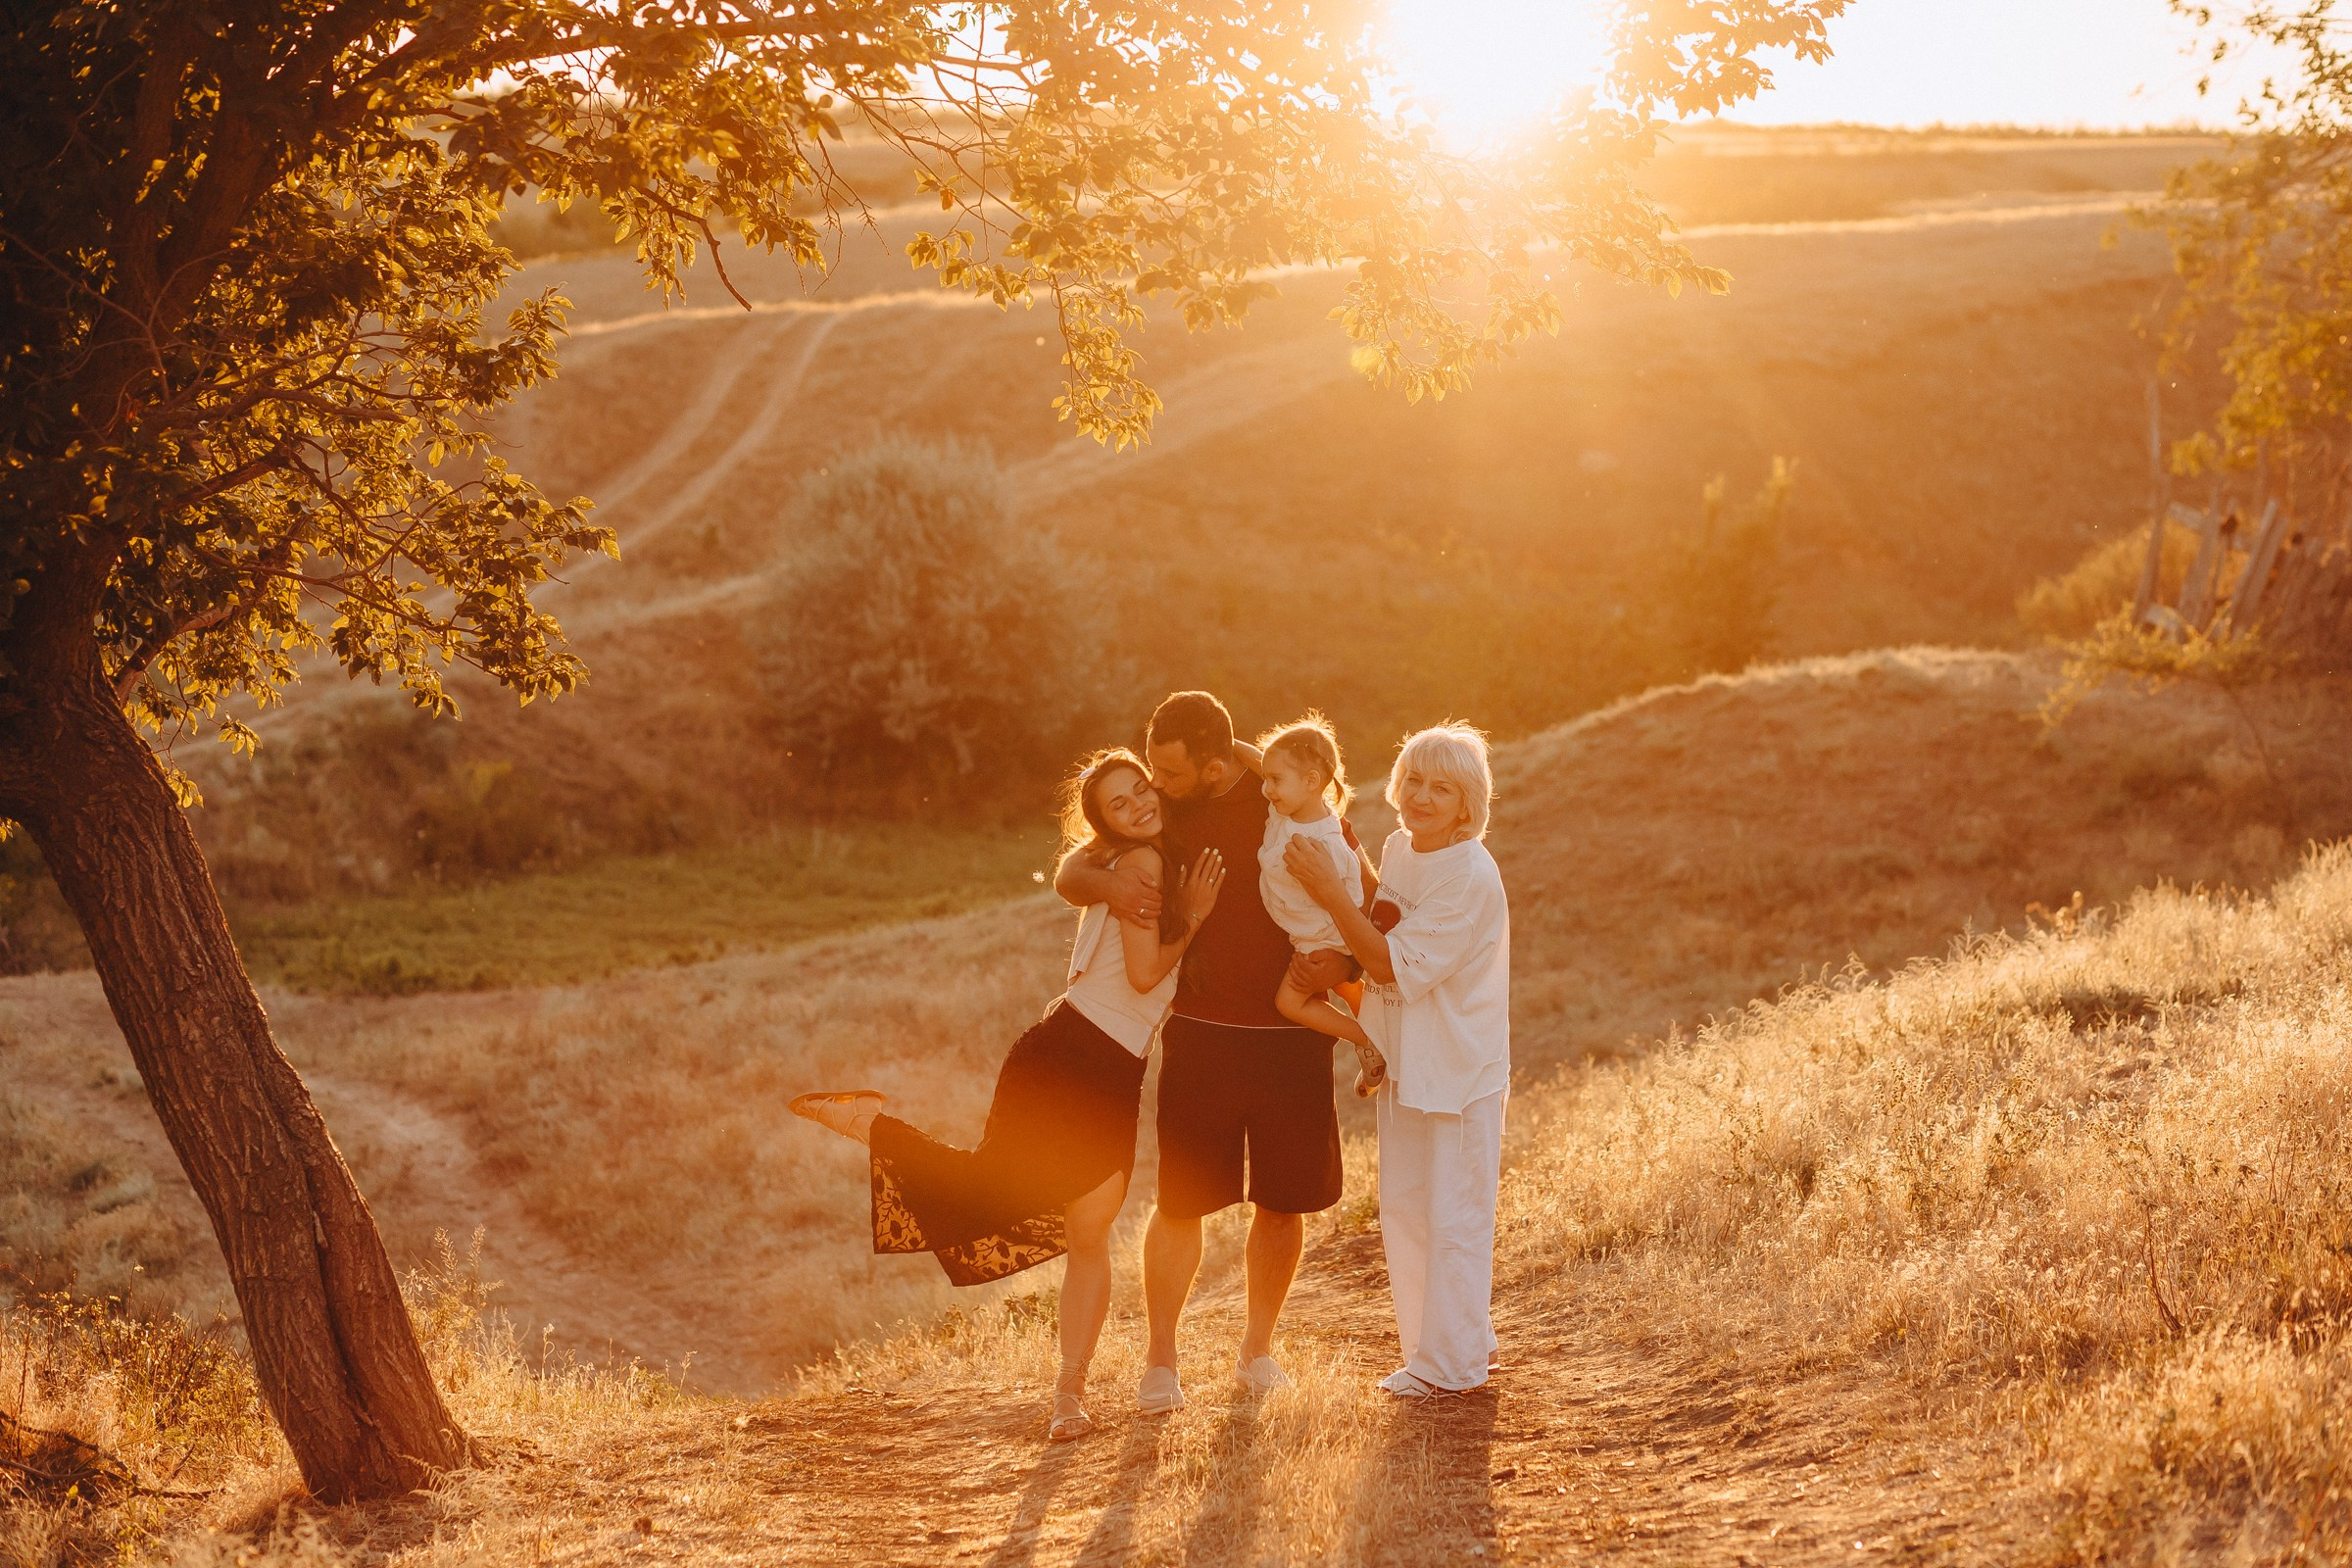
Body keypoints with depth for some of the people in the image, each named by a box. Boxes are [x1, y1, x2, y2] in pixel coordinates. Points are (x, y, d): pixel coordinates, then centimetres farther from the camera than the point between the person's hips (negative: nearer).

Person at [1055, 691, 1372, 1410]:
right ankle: (1160, 1362, 13)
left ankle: (1257, 1348, 27)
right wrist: (1106, 883, -22)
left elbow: (1369, 898, 1)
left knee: (1284, 1202, 8)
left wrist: (1347, 959, -19)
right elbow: (1068, 871, 2)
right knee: (1181, 1199, -1)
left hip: (1293, 1035, 0)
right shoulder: (1164, 814, 0)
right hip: (1199, 1034, 0)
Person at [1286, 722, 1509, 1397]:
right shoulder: (1398, 848, 3)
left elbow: (1394, 966, -26)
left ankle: (1452, 1363, 13)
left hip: (1459, 1070, -8)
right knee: (1402, 1212, 15)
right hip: (1402, 1063, 8)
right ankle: (1467, 1339, 30)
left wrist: (1328, 891, -27)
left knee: (1453, 1218, 1)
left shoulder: (1472, 879, -22)